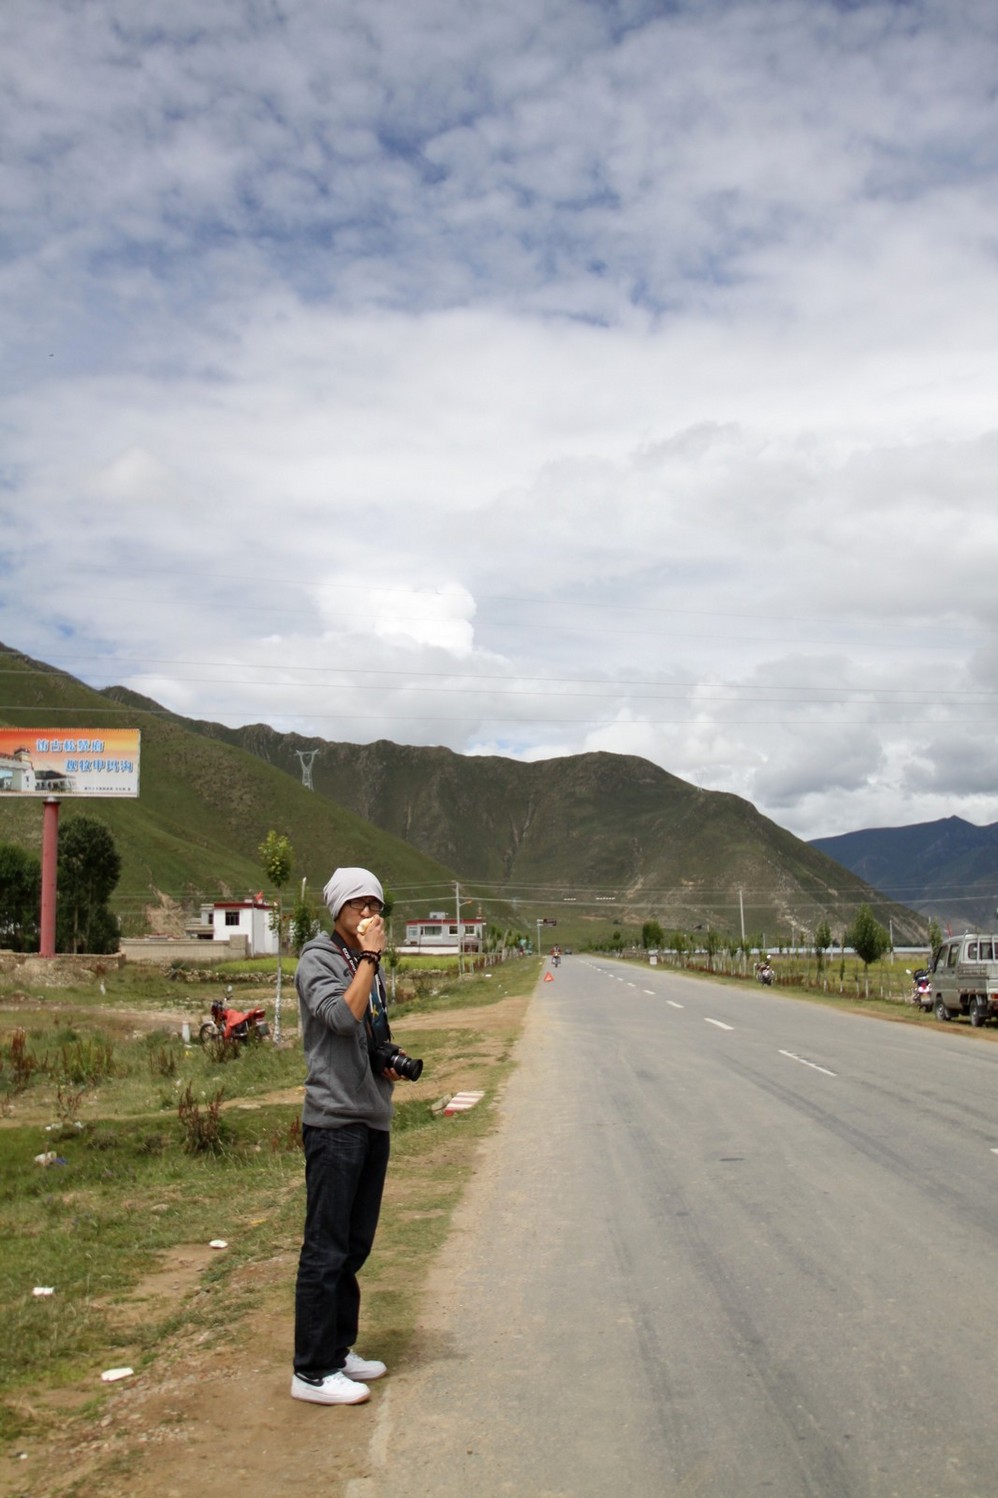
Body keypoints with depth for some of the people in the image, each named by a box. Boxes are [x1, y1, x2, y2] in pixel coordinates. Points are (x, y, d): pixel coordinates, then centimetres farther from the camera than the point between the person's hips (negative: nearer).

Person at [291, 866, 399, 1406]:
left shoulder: (367, 966, 17)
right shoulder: (318, 960, -8)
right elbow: (343, 1017, -26)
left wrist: (391, 1063, 8)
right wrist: (370, 956, -18)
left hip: (373, 1118, 9)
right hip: (335, 1121, -9)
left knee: (355, 1245, 14)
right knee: (326, 1249, -5)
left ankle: (338, 1351, 25)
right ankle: (313, 1372, 2)